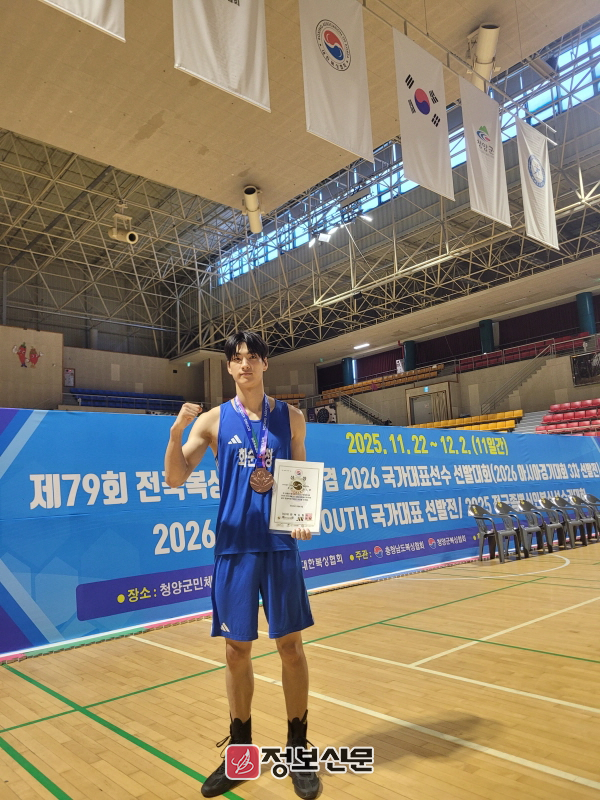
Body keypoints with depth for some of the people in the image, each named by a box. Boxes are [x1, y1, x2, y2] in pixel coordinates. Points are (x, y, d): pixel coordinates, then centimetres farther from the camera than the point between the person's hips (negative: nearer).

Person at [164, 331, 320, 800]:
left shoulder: (290, 417, 4)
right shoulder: (213, 420, 1)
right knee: (236, 649, 9)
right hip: (233, 546, 0)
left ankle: (298, 750, 24)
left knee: (290, 644, 5)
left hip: (280, 544, 0)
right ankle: (240, 749, 28)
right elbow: (176, 478, -5)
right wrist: (177, 431, -20)